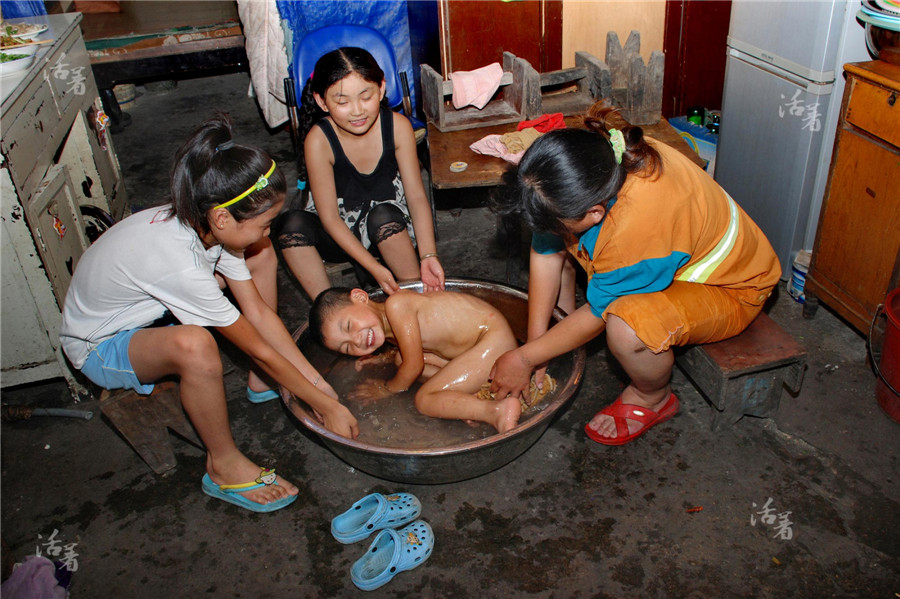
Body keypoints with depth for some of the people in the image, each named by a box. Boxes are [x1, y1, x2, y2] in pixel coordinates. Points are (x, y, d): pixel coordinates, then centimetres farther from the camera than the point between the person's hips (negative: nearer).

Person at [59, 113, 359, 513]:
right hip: (100, 348, -8)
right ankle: (224, 466, -18)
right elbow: (257, 349, -29)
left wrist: (319, 384, -11)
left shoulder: (204, 224, -16)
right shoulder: (179, 264, -38)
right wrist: (325, 406, -20)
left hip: (144, 311, 8)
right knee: (194, 345, -41)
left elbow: (258, 313, -11)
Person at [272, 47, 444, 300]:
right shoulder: (319, 140, -22)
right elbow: (329, 217, -20)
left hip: (390, 225, 1)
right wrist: (373, 266, -28)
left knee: (383, 215, -34)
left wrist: (428, 255, -27)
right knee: (291, 224, -28)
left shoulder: (397, 126, -17)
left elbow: (416, 195, -14)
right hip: (339, 232, 0)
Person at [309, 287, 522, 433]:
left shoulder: (396, 305, -20)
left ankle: (498, 411, -26)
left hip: (494, 339, -10)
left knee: (424, 400, -11)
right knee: (400, 359, 15)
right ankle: (476, 384, 2)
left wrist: (389, 389, 2)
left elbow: (414, 365, -15)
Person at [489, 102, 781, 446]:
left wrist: (524, 359, -16)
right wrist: (535, 342, -7)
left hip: (729, 288, -7)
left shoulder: (640, 224, -43)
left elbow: (596, 313, -27)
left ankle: (653, 398, -2)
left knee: (626, 326, -35)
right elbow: (546, 254, -10)